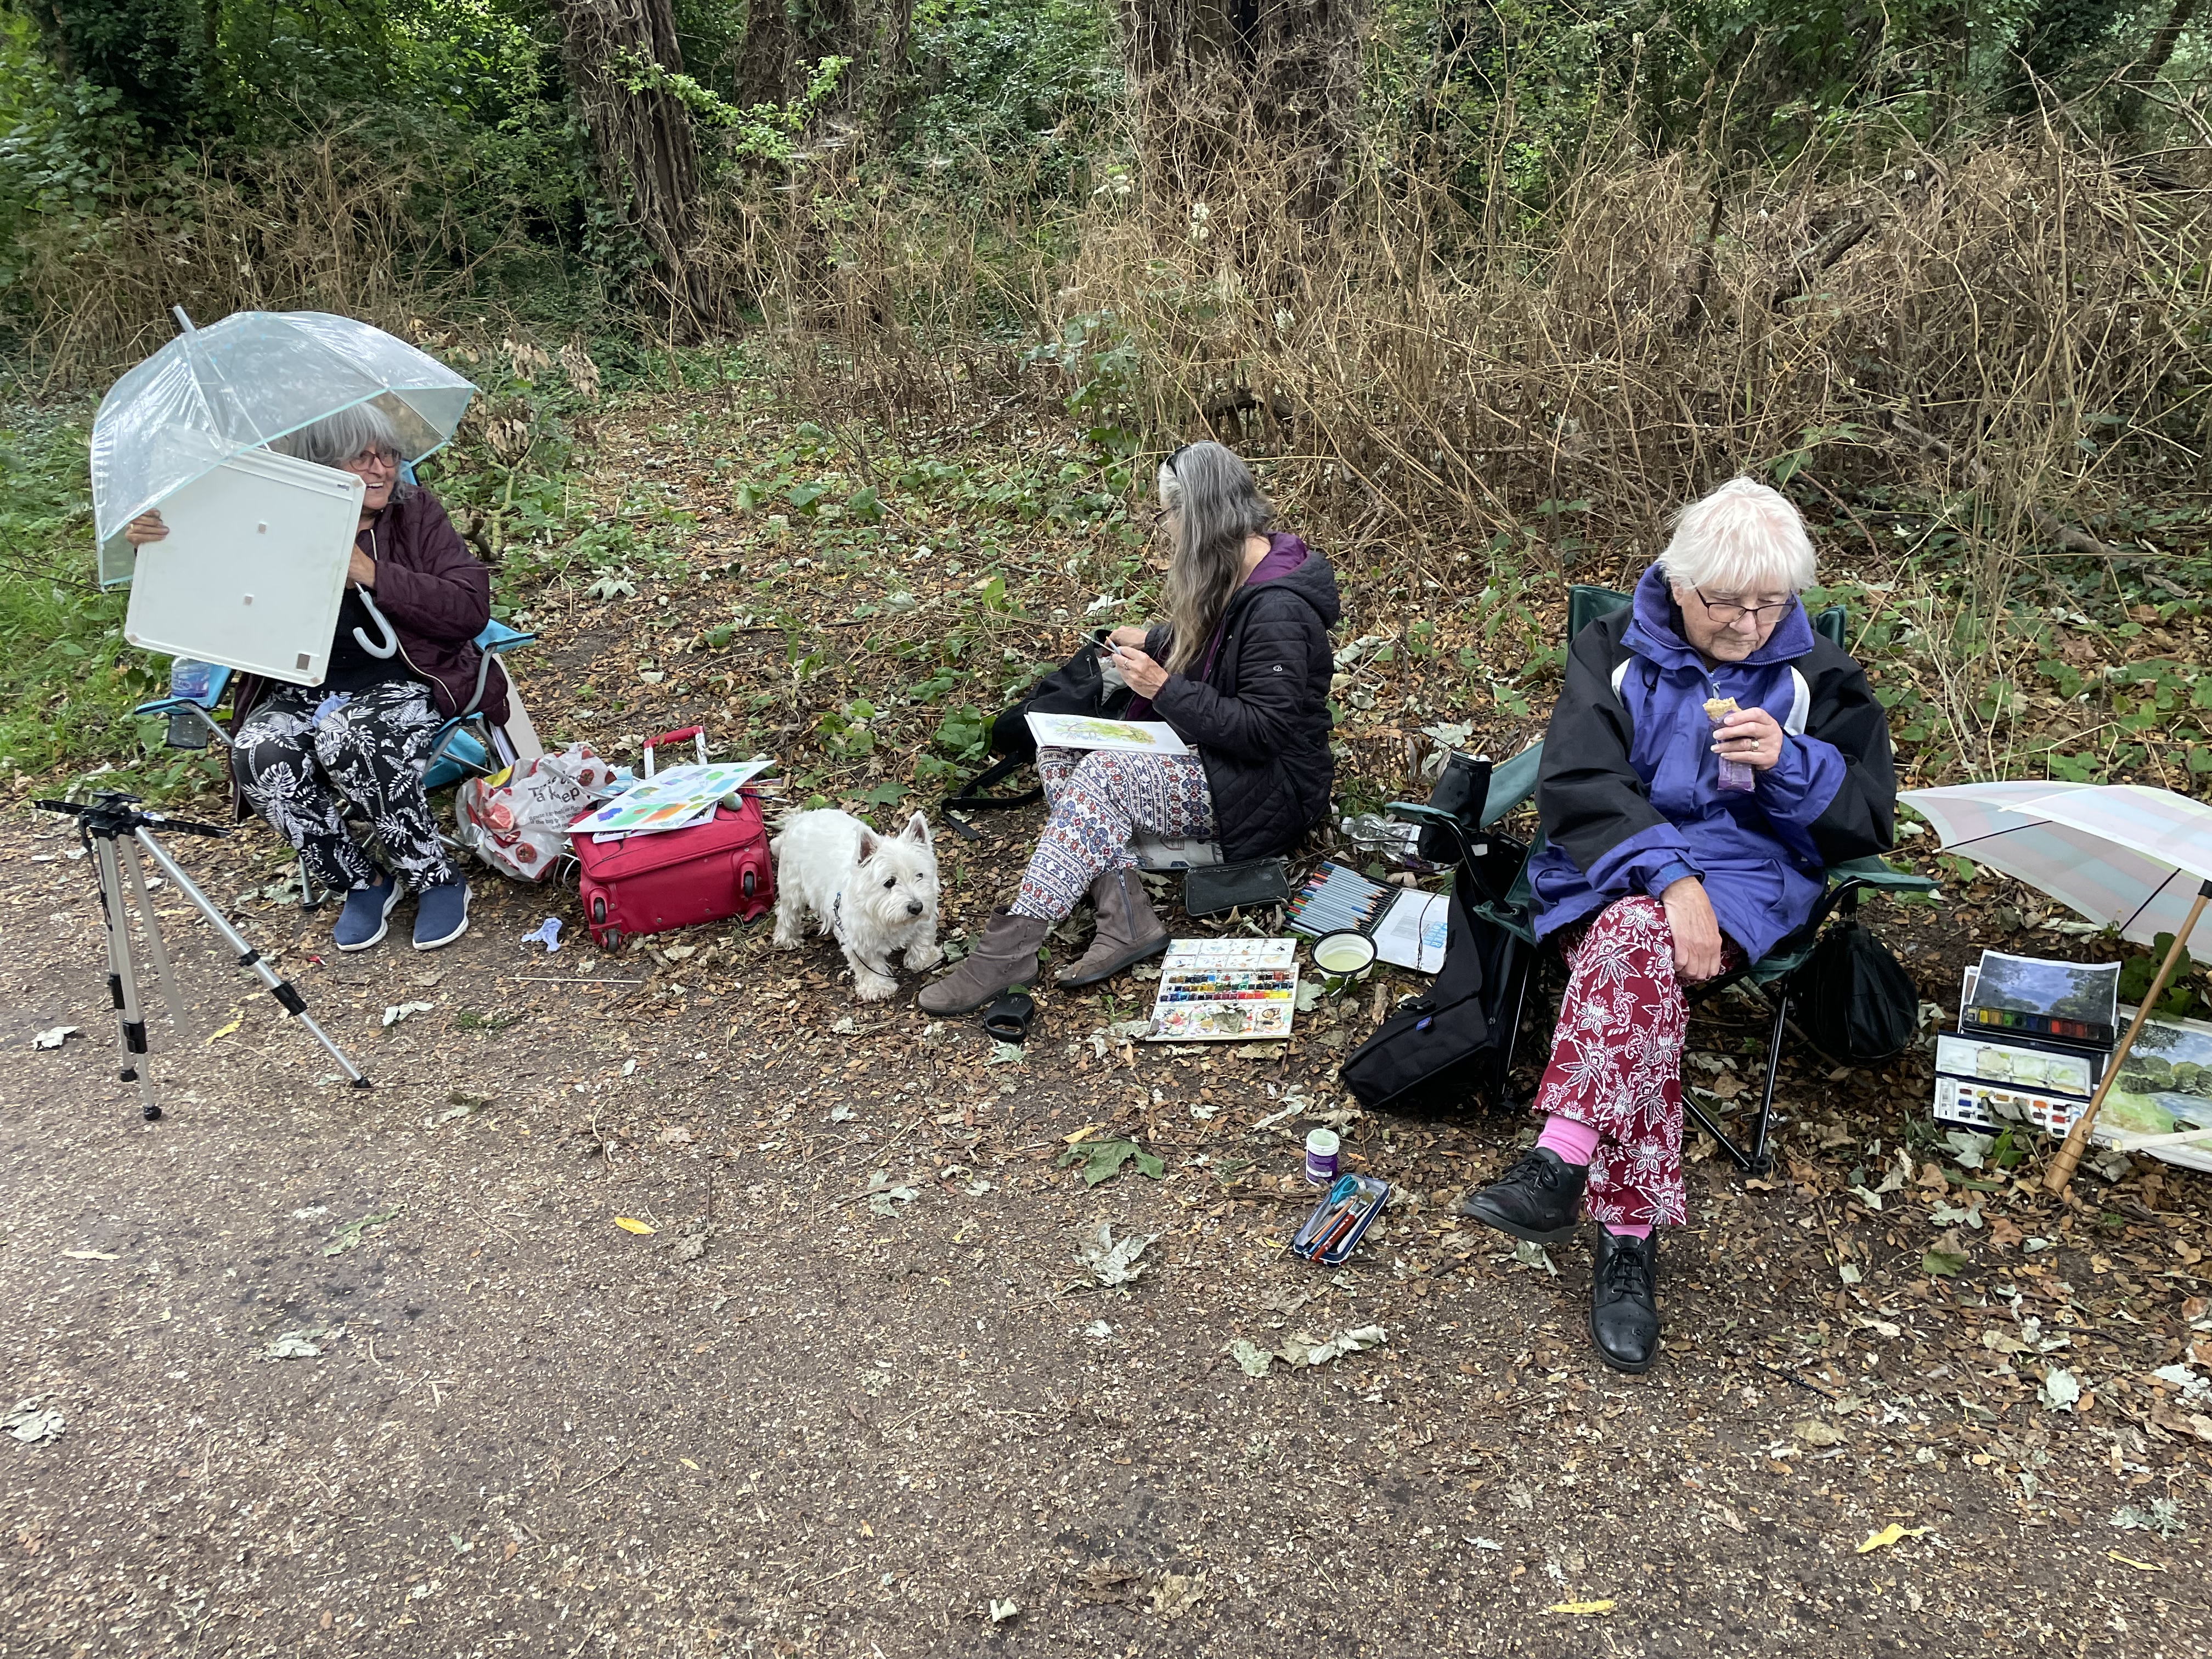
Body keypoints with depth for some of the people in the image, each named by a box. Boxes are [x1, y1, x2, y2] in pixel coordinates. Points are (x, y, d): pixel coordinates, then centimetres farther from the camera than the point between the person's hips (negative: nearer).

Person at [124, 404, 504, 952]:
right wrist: (159, 546, -14)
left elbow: (472, 609, -10)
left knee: (349, 739, -34)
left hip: (406, 683, -3)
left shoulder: (415, 512, 1)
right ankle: (360, 883, -9)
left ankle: (438, 881, -17)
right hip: (306, 689, 3)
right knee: (259, 753, -28)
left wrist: (373, 573, -18)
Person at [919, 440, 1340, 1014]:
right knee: (1058, 752, -7)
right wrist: (1153, 642, 9)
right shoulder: (1229, 574, 5)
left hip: (1270, 790, -10)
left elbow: (1264, 730, -26)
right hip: (1209, 754, 10)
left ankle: (1011, 945, -27)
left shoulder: (1277, 610, -23)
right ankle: (1126, 914, -21)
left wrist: (1164, 689, -23)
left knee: (1103, 774, -29)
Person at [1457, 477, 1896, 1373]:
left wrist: (1789, 761, -12)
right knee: (1644, 956, -36)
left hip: (1747, 875, 0)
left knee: (1633, 939, -36)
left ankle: (1565, 1161, -39)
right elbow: (1578, 784, -9)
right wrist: (1671, 874, -24)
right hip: (1613, 866, 0)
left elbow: (1870, 821, 8)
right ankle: (1630, 1231, -35)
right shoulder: (1613, 650, 5)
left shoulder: (1816, 675, 10)